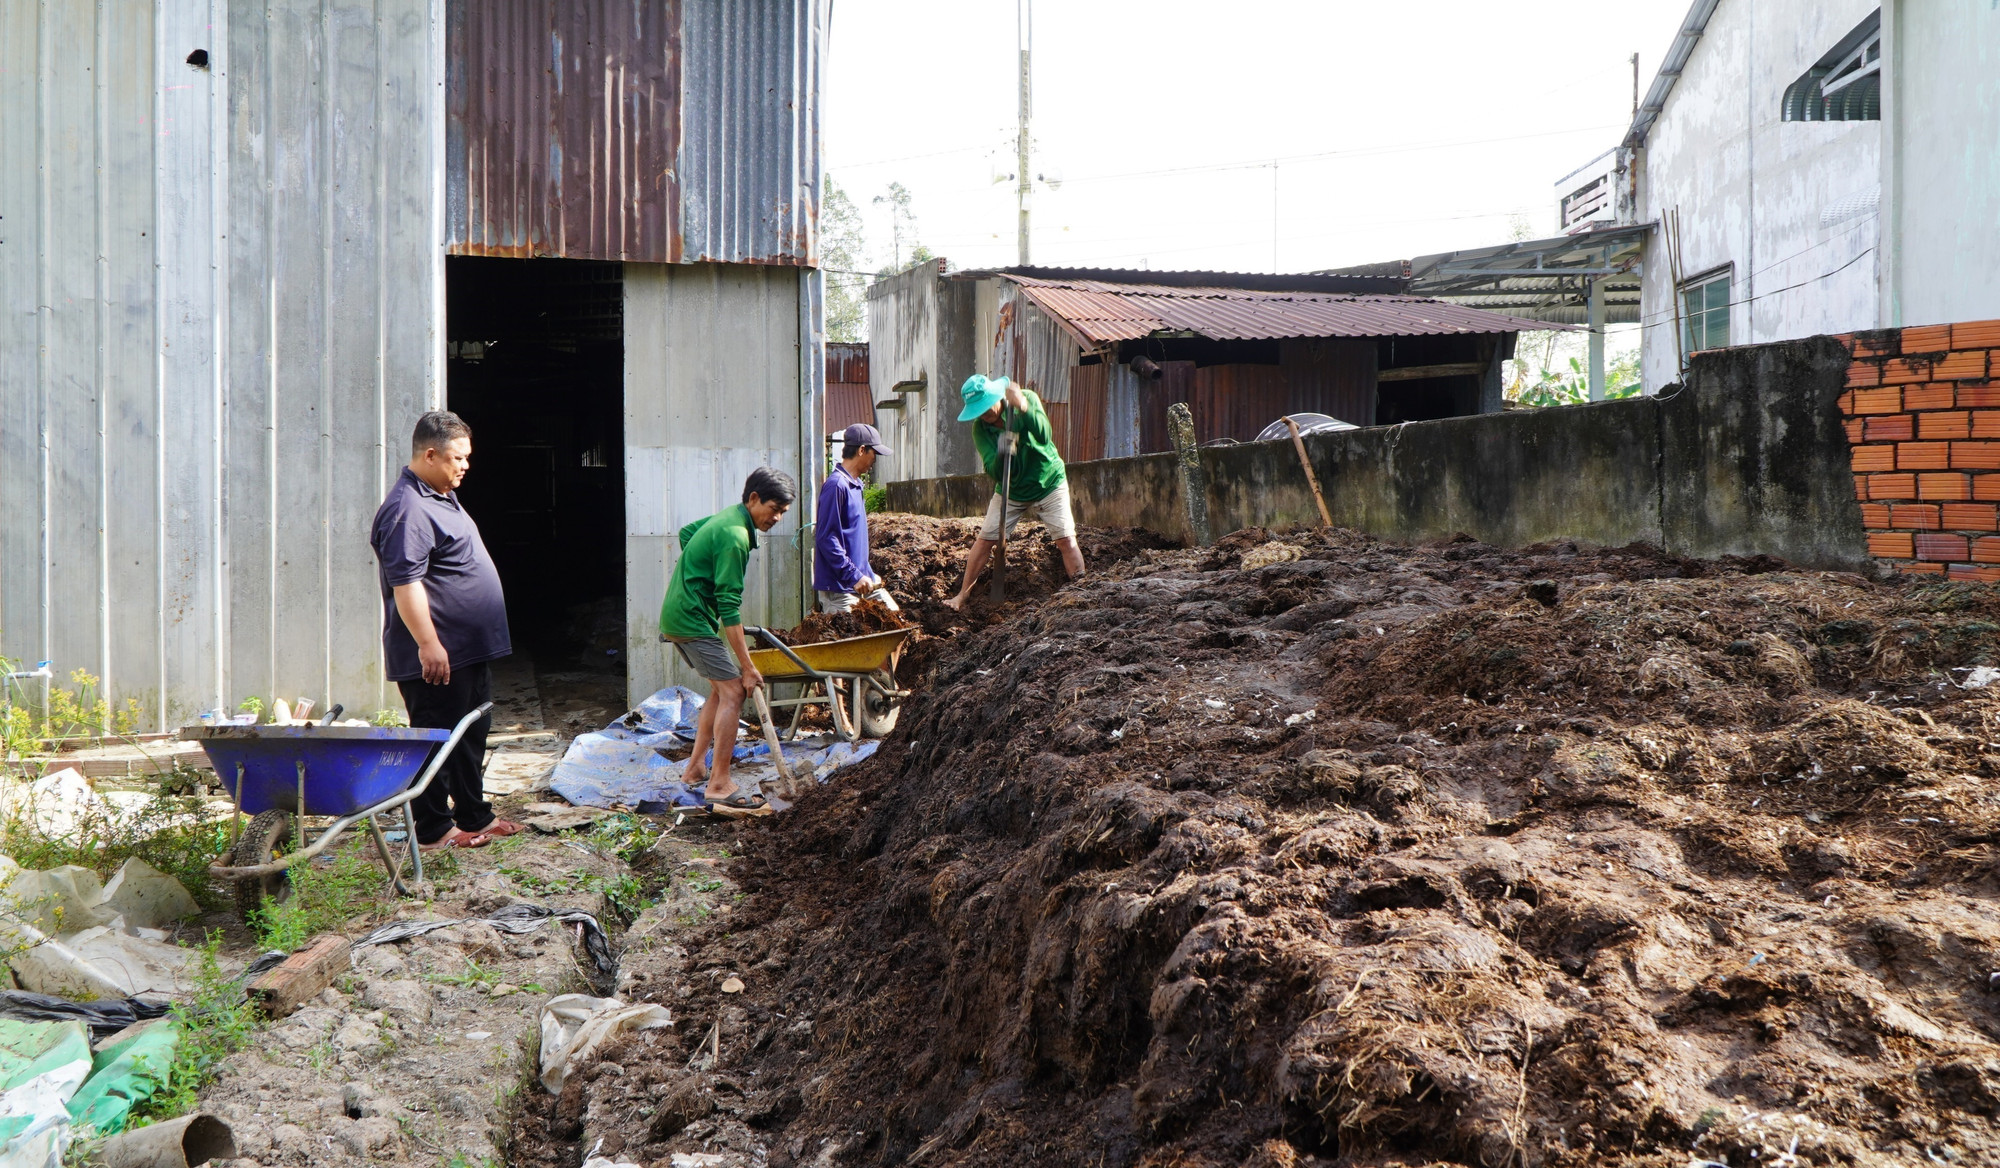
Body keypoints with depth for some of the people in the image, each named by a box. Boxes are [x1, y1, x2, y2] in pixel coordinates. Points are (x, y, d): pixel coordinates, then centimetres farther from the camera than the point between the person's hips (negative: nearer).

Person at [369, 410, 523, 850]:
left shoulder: (442, 497, 16)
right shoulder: (407, 510, -18)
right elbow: (405, 583, -25)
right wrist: (428, 644, -27)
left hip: (470, 650, 11)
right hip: (438, 656, -11)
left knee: (471, 736, 18)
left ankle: (474, 815, 29)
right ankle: (433, 829, 6)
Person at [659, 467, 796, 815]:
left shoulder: (726, 517, 10)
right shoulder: (735, 537, -21)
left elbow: (685, 533, 30)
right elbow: (729, 607, -23)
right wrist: (747, 666, -22)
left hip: (678, 614, 10)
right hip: (692, 620, -10)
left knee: (720, 689, 16)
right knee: (733, 691, -12)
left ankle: (695, 770, 21)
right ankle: (719, 787, -13)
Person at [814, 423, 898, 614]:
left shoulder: (855, 484, 13)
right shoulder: (836, 485, -17)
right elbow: (826, 538, -21)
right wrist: (854, 577, -23)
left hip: (861, 578, 10)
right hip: (839, 586, -10)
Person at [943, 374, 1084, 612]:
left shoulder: (1027, 398, -17)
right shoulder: (979, 429, -14)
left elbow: (1044, 436, -32)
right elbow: (994, 472, -22)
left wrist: (1023, 407, -45)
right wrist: (1002, 454, -44)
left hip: (1048, 483, -2)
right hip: (1011, 491, 2)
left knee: (1066, 539, -12)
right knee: (985, 539, 0)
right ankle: (963, 594, 13)